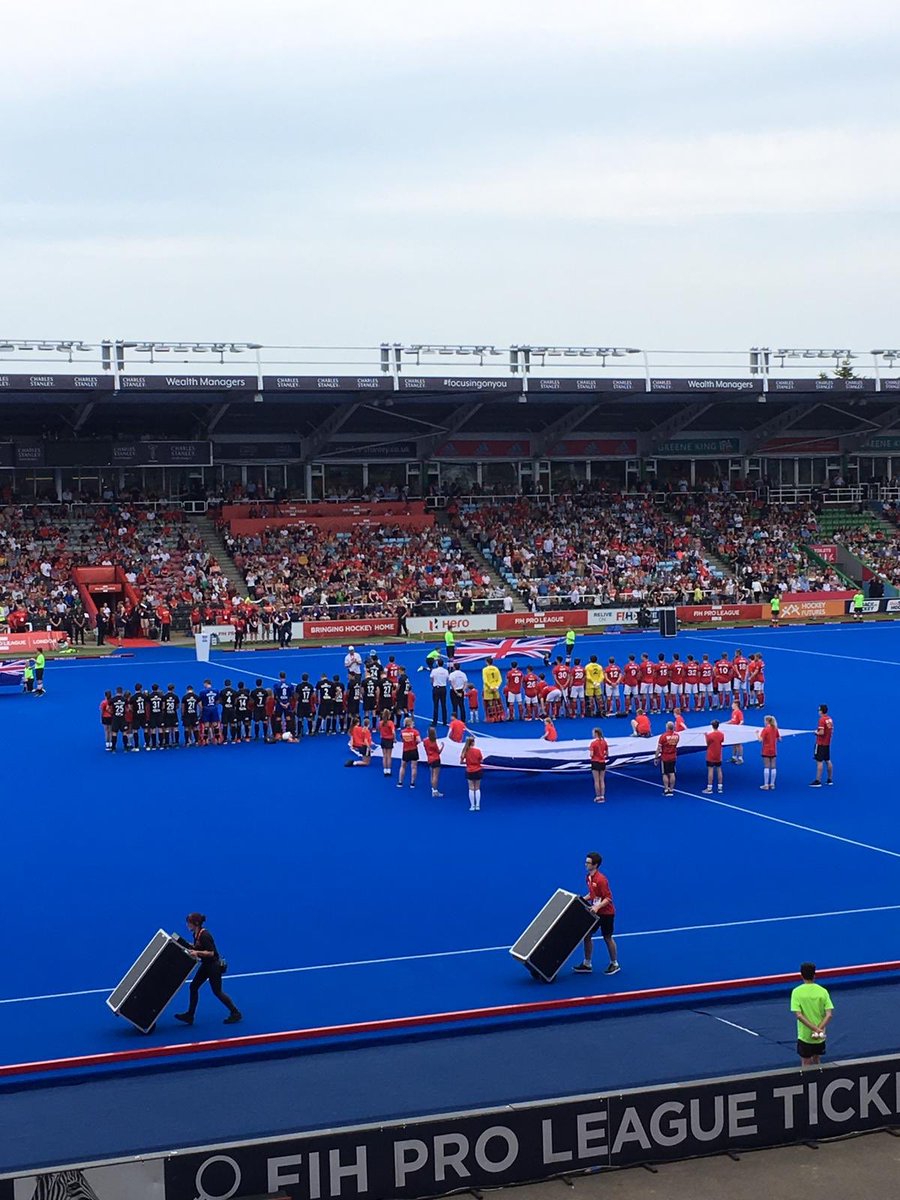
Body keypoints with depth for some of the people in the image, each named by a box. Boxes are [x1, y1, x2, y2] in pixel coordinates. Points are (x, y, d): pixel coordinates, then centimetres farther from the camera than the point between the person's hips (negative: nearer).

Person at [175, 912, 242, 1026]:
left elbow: (211, 953, -25)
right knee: (193, 987, 6)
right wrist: (189, 945, 3)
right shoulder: (196, 934, 2)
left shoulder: (204, 936, -26)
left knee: (217, 992, 1)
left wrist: (197, 952, -32)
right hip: (206, 965, 9)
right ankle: (189, 1016, 12)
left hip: (214, 965, -9)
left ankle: (235, 1013, 15)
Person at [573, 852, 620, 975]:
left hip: (606, 912, -8)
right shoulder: (589, 877, 2)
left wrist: (597, 907, -33)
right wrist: (582, 900, 6)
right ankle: (587, 964, 14)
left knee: (607, 938, 6)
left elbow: (608, 898, -23)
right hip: (595, 912, 8)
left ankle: (614, 965, 23)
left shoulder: (601, 880, -24)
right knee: (587, 935, 5)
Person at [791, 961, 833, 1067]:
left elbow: (798, 1015, -19)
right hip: (820, 1037, 3)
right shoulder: (822, 991, -5)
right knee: (816, 1063, 21)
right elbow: (829, 1015, -12)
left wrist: (815, 1029, -20)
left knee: (806, 1065, 7)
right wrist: (819, 1029, -17)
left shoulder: (797, 992, -11)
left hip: (804, 1036, -3)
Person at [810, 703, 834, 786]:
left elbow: (821, 732, -23)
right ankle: (830, 779, 20)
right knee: (828, 761, 14)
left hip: (820, 744, -8)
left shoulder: (822, 720, -18)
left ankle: (818, 781, -6)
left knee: (819, 762, -6)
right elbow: (832, 730, 14)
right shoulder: (830, 719, 6)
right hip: (827, 743, 8)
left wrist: (816, 732, -5)